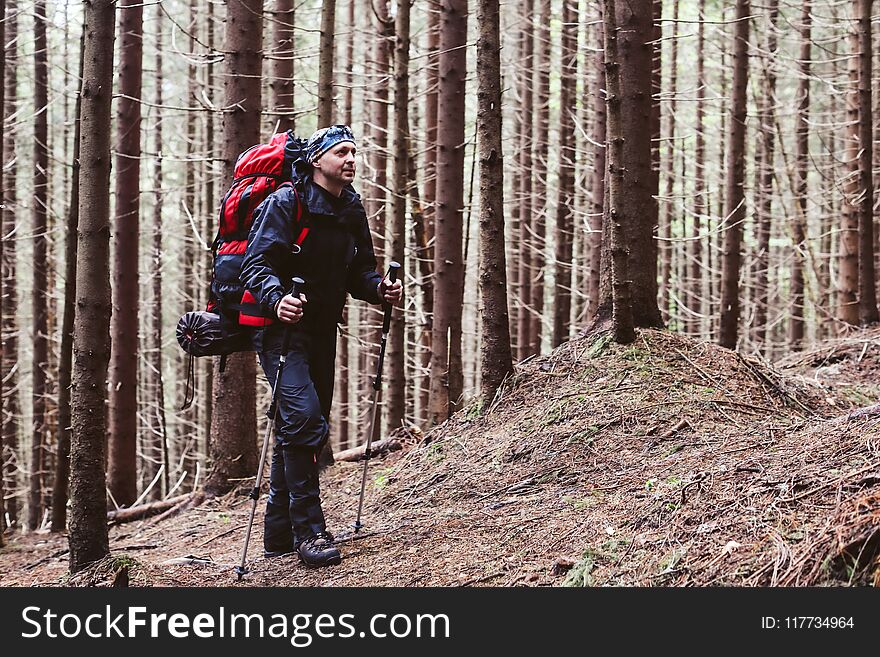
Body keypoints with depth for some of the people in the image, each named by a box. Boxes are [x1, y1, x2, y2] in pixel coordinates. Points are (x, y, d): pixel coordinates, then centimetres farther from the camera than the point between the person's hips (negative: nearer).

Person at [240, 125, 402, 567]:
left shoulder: (352, 211, 10)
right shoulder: (285, 203, -11)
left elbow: (358, 270, 13)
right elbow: (257, 264, -18)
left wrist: (379, 288, -8)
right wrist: (277, 299, -37)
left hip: (322, 332, 8)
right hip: (281, 327, -8)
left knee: (304, 430, 10)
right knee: (303, 418, -21)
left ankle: (279, 535, 19)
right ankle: (308, 530, -16)